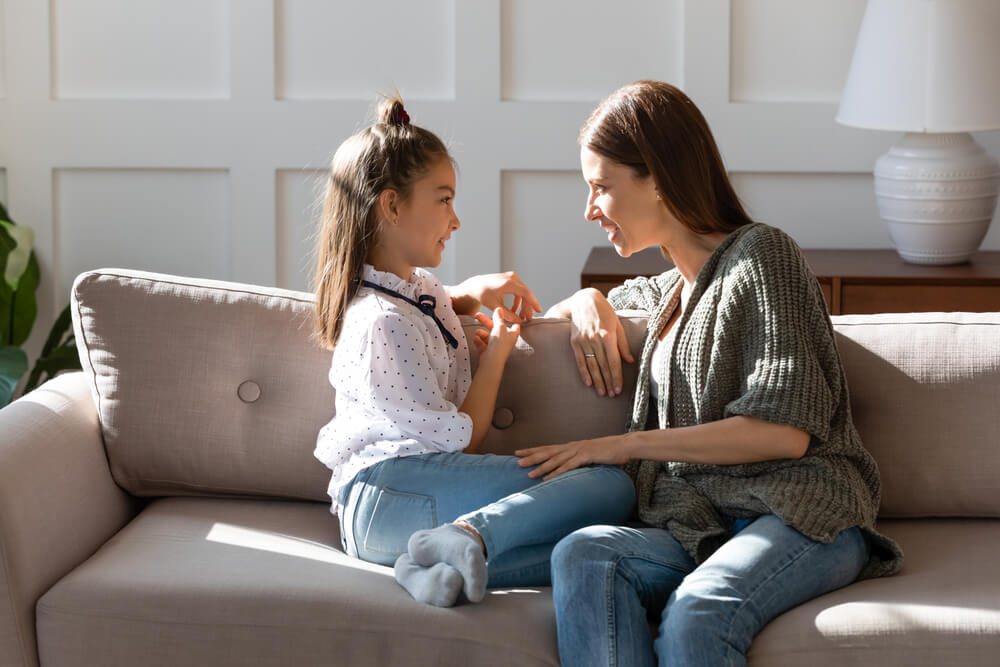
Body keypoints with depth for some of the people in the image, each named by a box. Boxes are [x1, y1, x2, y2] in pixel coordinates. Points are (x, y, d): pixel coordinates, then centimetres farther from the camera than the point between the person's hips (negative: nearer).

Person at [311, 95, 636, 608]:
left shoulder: (415, 288, 21)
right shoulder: (383, 322, -10)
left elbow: (441, 304, 49)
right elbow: (460, 441, -9)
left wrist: (477, 291, 23)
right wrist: (497, 352, 7)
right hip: (386, 489, -10)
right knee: (611, 487, -20)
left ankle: (445, 564, -31)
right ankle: (473, 535, -35)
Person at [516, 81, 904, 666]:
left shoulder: (760, 255, 2)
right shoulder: (671, 289, 27)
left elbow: (785, 431, -9)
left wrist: (627, 444, -7)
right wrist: (589, 303, 23)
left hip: (800, 512, -6)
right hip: (698, 523, 6)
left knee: (694, 620, -40)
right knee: (582, 556, -30)